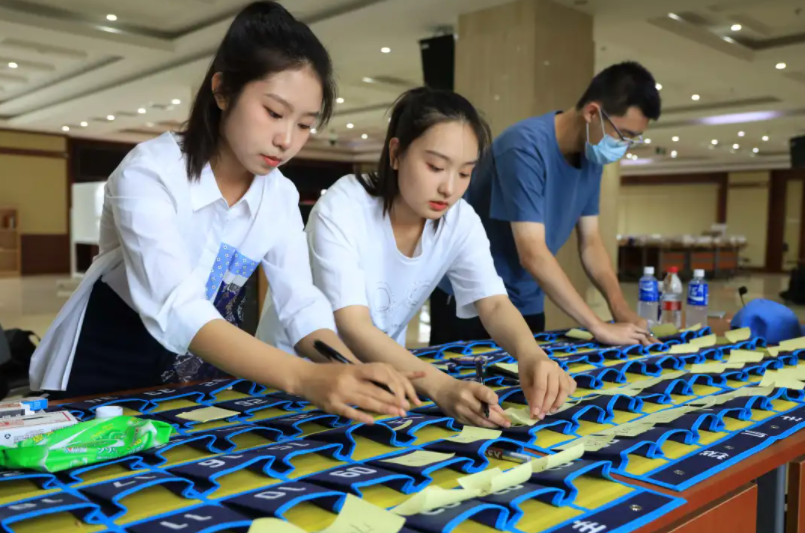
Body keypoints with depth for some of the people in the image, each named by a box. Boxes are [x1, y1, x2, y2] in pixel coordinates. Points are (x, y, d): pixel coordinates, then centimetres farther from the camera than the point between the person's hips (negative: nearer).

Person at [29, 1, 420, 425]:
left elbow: (302, 305, -12)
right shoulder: (149, 172, -24)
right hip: (107, 372, -3)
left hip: (203, 373, 4)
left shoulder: (280, 195, -6)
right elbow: (176, 310, -36)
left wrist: (351, 372, -32)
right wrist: (304, 378, -49)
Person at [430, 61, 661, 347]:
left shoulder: (591, 157, -1)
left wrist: (621, 309, -12)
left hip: (526, 305, 7)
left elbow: (591, 242, 3)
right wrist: (599, 327, -28)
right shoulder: (526, 146, -25)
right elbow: (532, 253, -30)